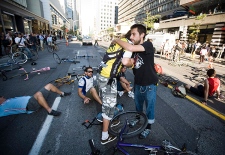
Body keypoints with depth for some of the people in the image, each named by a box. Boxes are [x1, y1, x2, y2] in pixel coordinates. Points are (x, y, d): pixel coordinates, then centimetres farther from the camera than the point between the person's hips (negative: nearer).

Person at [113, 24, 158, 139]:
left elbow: (130, 48, -37)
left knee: (149, 107, 12)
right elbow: (130, 62, -3)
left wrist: (116, 40, -23)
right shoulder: (135, 49, 1)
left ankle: (148, 127, 36)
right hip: (138, 83, 7)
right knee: (138, 105, 22)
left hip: (149, 84, -6)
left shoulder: (148, 45, -21)